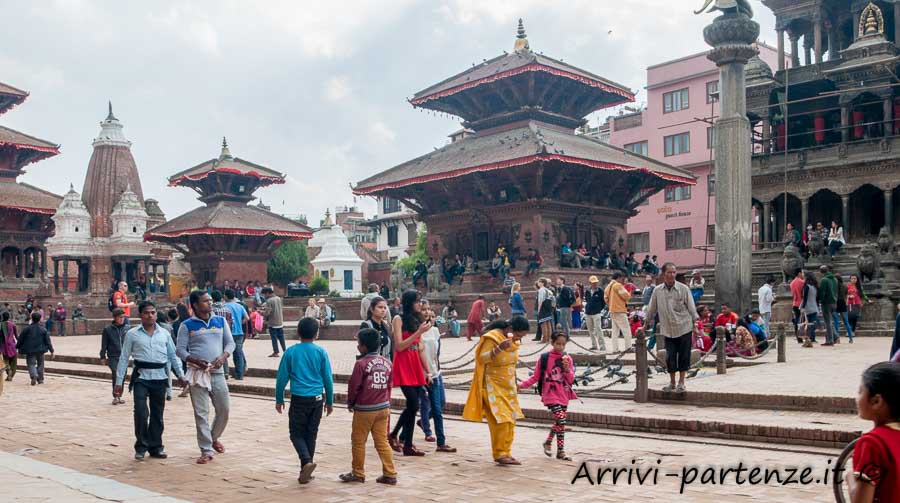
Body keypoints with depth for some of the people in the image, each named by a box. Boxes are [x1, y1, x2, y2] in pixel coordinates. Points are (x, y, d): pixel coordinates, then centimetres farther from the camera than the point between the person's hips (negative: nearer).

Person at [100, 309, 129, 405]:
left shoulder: (126, 328, 5)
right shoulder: (108, 329, -2)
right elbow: (104, 345, 3)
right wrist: (102, 357, 4)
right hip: (113, 357, -3)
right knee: (116, 375, -18)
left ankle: (119, 396, 21)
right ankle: (115, 396, -9)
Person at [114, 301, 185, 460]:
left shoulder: (164, 333, 9)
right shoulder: (132, 334, 3)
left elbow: (173, 356, 14)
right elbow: (124, 358, 4)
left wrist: (180, 374, 8)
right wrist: (119, 382, 2)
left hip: (160, 377, 2)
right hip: (141, 376, -2)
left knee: (157, 414, 9)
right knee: (141, 412, -12)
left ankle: (156, 447, 22)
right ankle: (141, 446, 6)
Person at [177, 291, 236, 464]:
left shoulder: (221, 321, 8)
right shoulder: (187, 325, -1)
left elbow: (230, 342, 8)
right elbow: (181, 349, -2)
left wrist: (223, 356, -12)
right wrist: (195, 360, -18)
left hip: (218, 372, 3)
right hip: (197, 373, -3)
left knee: (224, 409, 8)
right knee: (201, 413, 0)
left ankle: (214, 438, 35)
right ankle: (206, 450, 8)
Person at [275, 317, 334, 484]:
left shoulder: (291, 352, -4)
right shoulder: (321, 352, -2)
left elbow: (282, 377, -1)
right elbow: (328, 378, 1)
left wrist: (279, 399, 11)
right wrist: (330, 401, 11)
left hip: (299, 399, -2)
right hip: (317, 399, 2)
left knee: (297, 433, 9)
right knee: (311, 435, 12)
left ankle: (307, 461, -15)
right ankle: (305, 472, 17)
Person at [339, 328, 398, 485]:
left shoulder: (361, 363, -15)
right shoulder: (387, 362, 4)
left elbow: (353, 386, -11)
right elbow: (389, 385, 10)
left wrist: (350, 403, 6)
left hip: (364, 409, -6)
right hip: (383, 407, 6)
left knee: (358, 441, 10)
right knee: (382, 441, 10)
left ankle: (358, 473, 19)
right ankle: (390, 474, 8)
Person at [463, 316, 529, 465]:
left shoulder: (515, 341, 8)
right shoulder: (492, 337, -16)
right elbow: (482, 358, -24)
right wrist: (499, 348, -38)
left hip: (508, 387, 8)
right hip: (493, 387, -8)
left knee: (510, 421, 6)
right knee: (500, 420, -11)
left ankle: (506, 453, 14)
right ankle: (499, 454, -2)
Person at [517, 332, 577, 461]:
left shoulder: (567, 359, 4)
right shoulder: (544, 358, -4)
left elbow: (571, 380, 5)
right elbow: (535, 377, 2)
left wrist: (567, 370, -15)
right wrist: (522, 384, -9)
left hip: (564, 395, 4)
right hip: (551, 394, -4)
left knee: (559, 422, 8)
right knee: (561, 420, -16)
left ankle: (548, 442, 29)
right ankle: (560, 451, -5)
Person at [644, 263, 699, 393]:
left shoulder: (683, 289, -4)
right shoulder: (657, 291, 2)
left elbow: (692, 309, 1)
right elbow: (651, 310, 12)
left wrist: (695, 325, -2)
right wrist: (645, 326, 15)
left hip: (684, 328, -2)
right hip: (668, 330, 2)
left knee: (684, 356, 2)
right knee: (670, 357, 2)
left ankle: (681, 382, 14)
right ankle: (672, 382, 17)